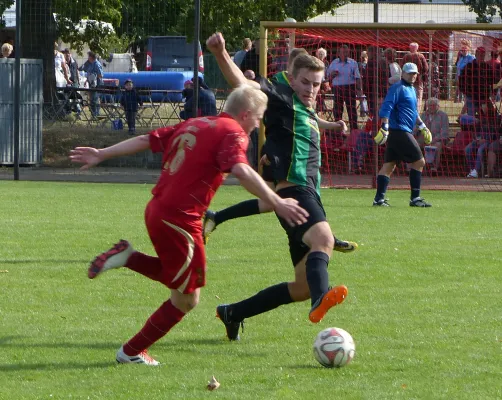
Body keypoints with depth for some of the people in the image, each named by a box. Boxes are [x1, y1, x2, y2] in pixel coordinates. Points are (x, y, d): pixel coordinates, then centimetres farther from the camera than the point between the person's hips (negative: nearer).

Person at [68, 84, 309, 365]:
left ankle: (126, 257, 14)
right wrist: (277, 203, -30)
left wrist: (102, 155, 26)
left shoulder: (193, 125, 15)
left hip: (156, 210, 9)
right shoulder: (233, 133, -8)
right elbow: (241, 170, -27)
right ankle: (132, 352, 13)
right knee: (187, 299, 6)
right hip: (180, 220, -9)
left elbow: (146, 140, 19)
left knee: (178, 277, 29)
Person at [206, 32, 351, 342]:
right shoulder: (282, 98, -1)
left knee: (303, 288, 10)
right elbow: (244, 85, -18)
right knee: (323, 239, -38)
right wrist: (221, 55, -33)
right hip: (292, 190, -10)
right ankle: (320, 299, -67)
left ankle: (233, 313, 23)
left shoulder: (309, 114, 25)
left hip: (309, 196, 10)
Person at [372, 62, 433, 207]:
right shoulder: (398, 88, -10)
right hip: (399, 132, -10)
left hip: (403, 133, 10)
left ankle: (379, 198, 6)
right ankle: (415, 198, -4)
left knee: (389, 165, 7)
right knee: (419, 162, -7)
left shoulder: (411, 89, 20)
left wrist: (422, 126, 33)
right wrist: (384, 128, -27)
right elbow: (386, 108, -19)